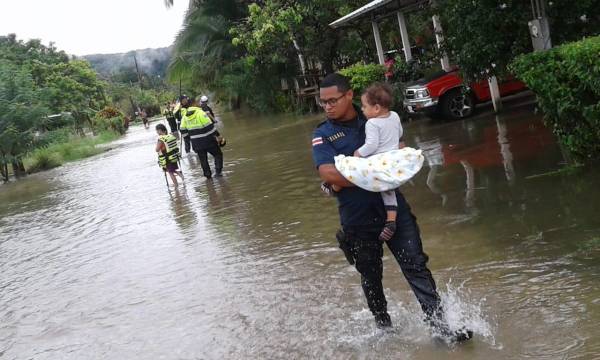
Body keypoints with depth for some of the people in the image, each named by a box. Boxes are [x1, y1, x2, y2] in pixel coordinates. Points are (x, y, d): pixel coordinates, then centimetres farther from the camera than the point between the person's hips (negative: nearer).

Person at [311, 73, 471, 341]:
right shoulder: (323, 135, -3)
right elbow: (328, 173, -19)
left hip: (394, 207, 1)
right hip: (358, 218, -1)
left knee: (416, 266, -2)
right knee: (371, 276, 14)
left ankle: (440, 325, 0)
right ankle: (383, 326, 34)